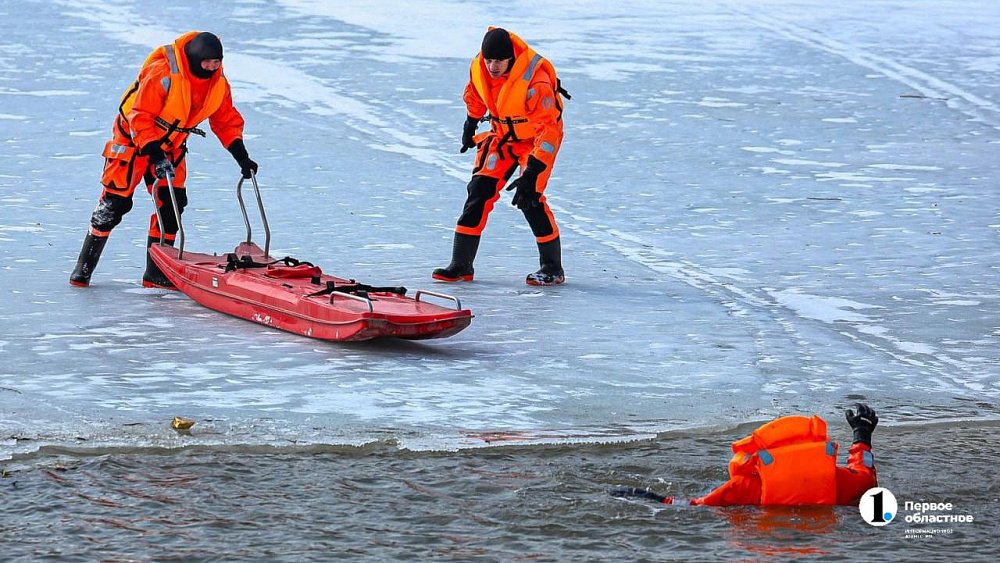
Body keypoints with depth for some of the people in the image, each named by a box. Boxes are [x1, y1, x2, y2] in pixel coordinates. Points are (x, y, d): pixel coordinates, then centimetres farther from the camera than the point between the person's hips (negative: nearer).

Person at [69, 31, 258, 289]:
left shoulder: (218, 82, -9)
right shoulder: (162, 74, -31)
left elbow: (226, 120, 3)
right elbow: (140, 118, -30)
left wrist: (241, 156, -7)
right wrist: (156, 156, -35)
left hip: (171, 146, 6)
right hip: (133, 139, -6)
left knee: (172, 204, -3)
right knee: (114, 203, -6)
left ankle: (156, 273, 6)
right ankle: (84, 266, 5)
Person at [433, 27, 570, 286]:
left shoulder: (535, 80, -34)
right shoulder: (478, 67, -14)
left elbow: (549, 128, -35)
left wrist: (533, 169, -41)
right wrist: (471, 122, 24)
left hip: (537, 138, -6)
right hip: (502, 135, 6)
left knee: (529, 197, -18)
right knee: (480, 189, -5)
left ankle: (552, 268, -5)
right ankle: (460, 265, 1)